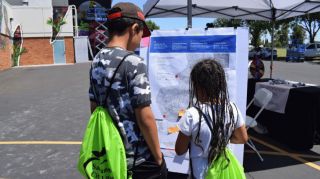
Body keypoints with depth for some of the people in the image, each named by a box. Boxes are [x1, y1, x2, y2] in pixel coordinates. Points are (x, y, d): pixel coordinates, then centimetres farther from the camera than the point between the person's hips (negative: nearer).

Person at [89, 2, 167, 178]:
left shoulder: (97, 61, 2)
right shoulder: (133, 62, -20)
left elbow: (95, 109, 9)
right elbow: (145, 118, -21)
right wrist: (158, 157, -8)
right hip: (140, 159, -7)